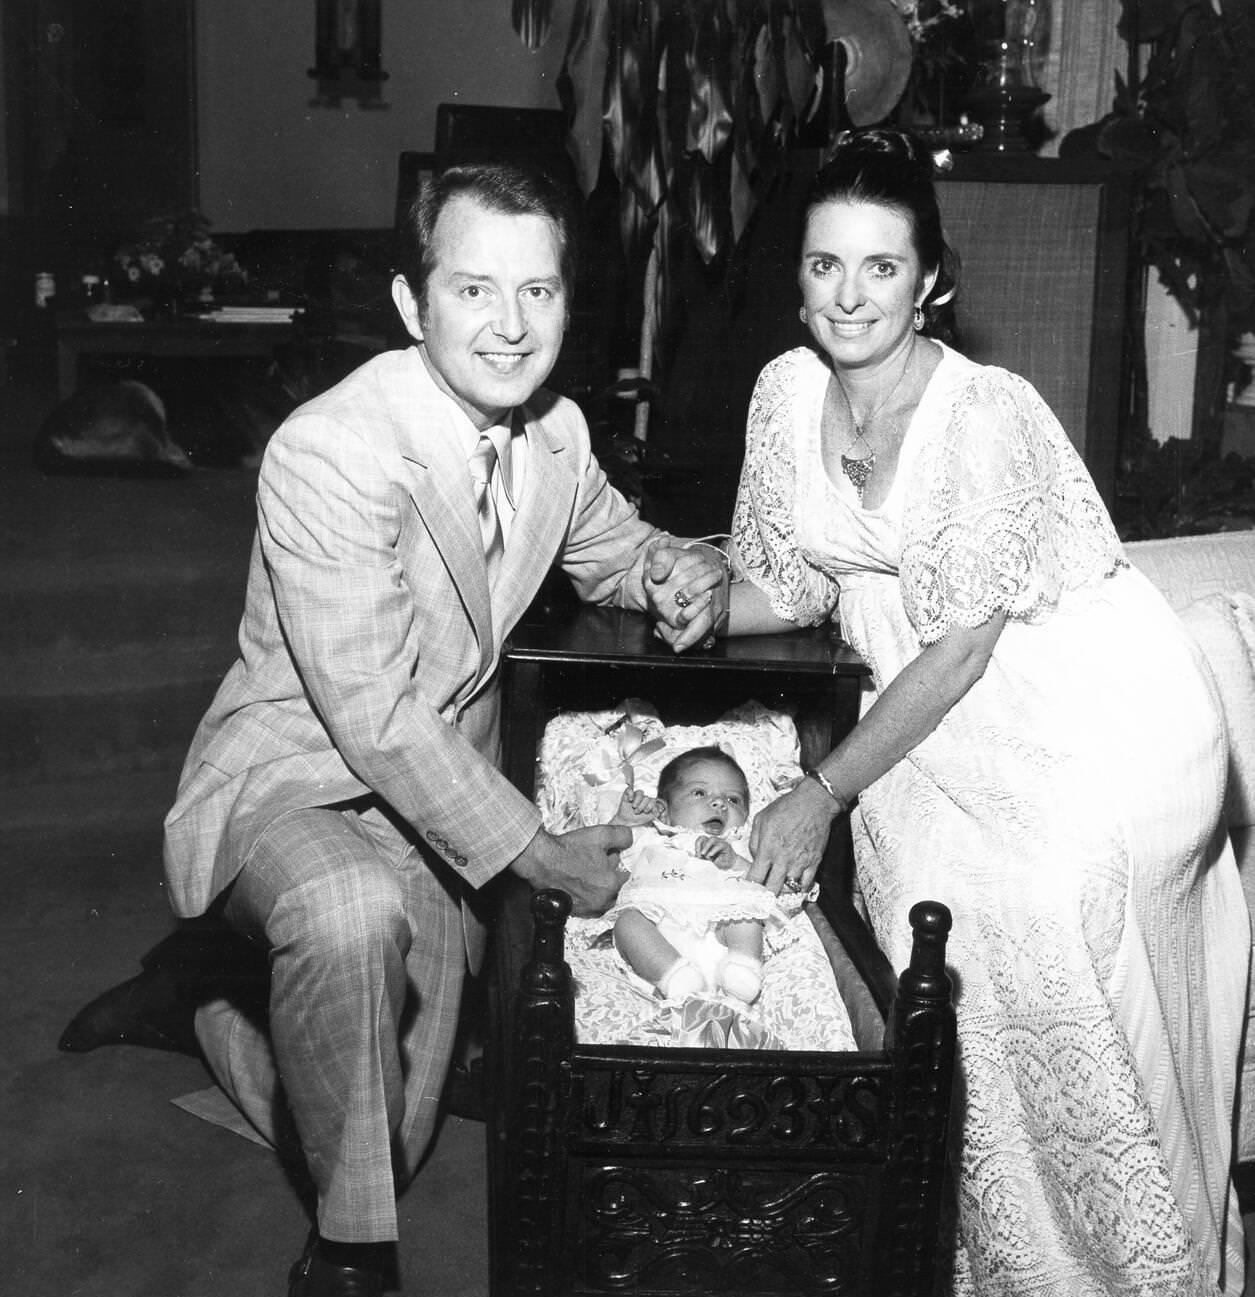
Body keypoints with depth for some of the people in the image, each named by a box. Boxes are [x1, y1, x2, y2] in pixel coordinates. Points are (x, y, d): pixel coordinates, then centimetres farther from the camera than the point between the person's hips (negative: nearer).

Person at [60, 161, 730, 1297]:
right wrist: (536, 854, -23)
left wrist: (682, 572, -8)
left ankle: (207, 998, 39)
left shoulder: (556, 431, -5)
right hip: (292, 780, -6)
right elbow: (377, 718, -28)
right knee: (353, 913, -41)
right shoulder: (327, 456, -27)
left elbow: (615, 543, 17)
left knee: (396, 1118, 11)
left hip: (442, 786, 7)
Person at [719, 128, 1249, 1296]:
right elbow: (792, 586, 5)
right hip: (945, 714, 6)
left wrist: (821, 792, -17)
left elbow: (958, 650, -21)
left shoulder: (984, 413, -24)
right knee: (917, 896, -13)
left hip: (1100, 718, -5)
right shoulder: (789, 390, -4)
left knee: (1033, 906, -22)